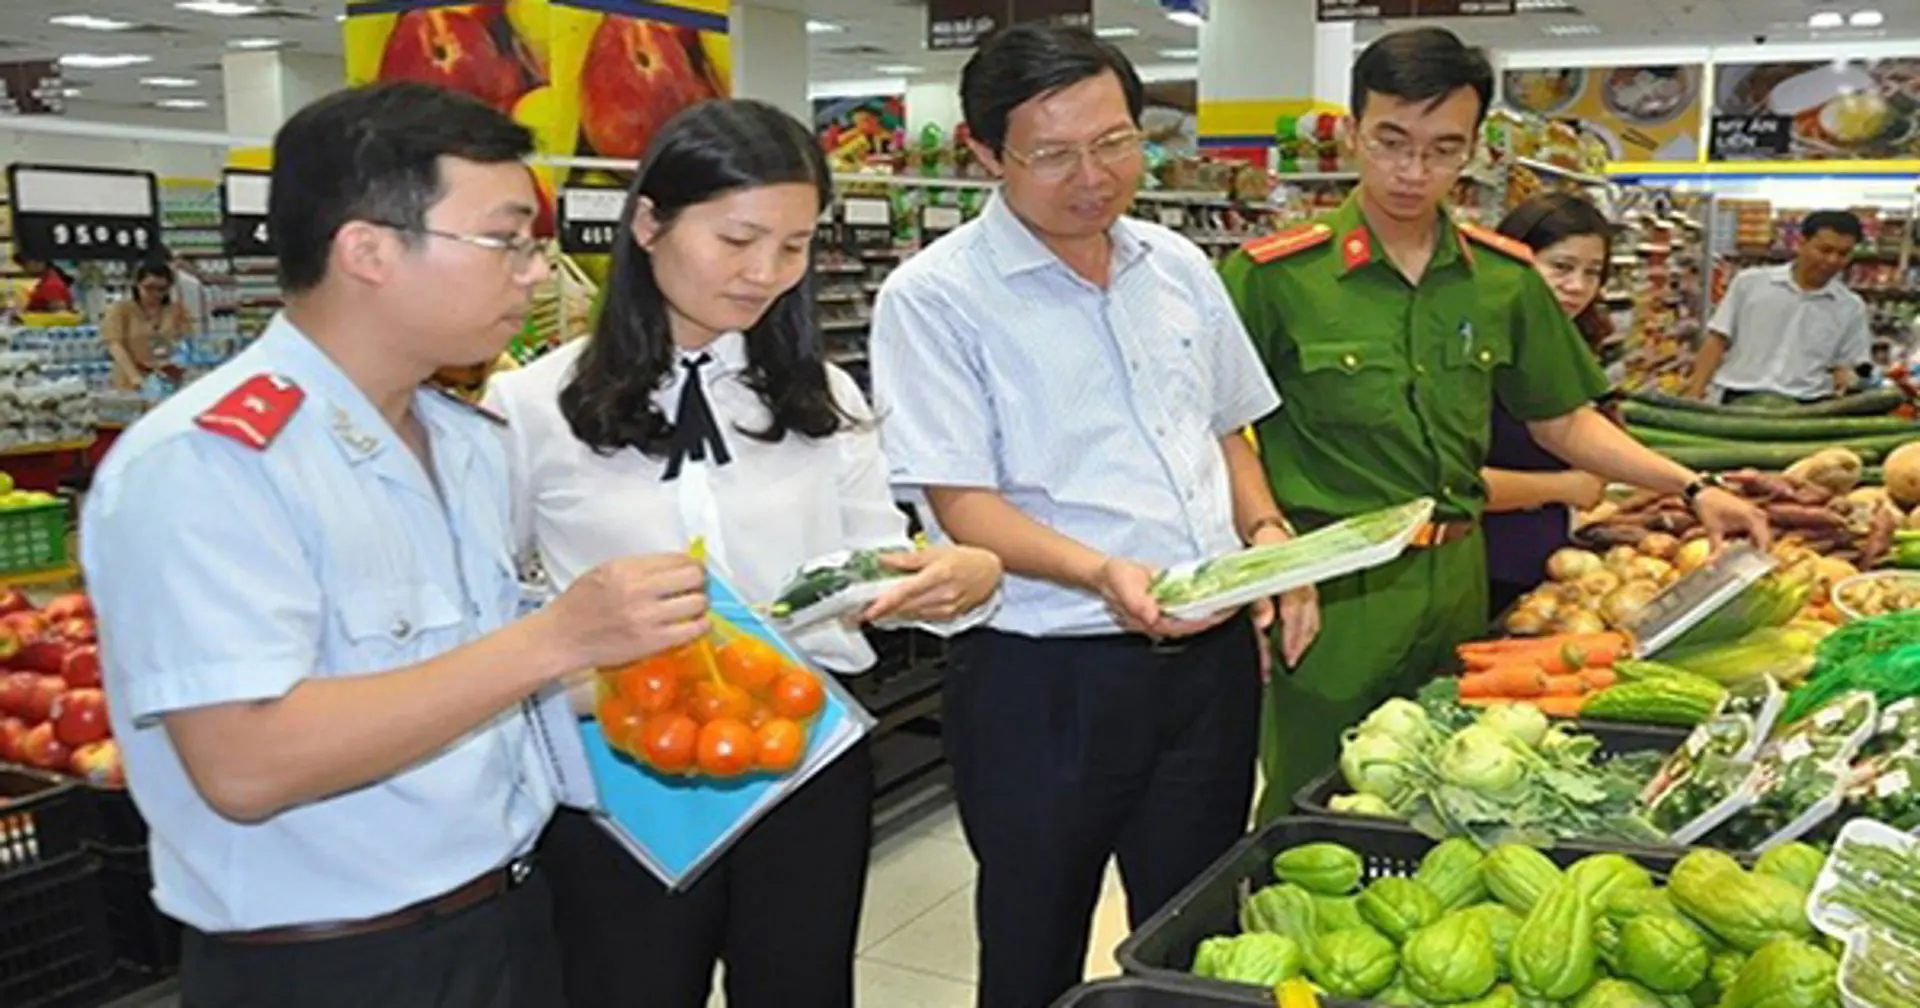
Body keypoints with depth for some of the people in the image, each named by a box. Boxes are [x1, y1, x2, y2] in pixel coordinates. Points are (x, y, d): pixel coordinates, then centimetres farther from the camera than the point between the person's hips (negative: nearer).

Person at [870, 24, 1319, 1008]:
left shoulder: (1179, 267, 8)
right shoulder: (935, 296, -11)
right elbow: (962, 504, -15)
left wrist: (1268, 533, 2)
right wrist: (1102, 575, -30)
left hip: (1212, 659, 6)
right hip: (1045, 679, -5)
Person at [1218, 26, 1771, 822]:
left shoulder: (1504, 277, 5)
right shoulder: (1274, 275, -9)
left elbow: (1562, 423, 14)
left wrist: (1692, 488, 7)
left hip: (1456, 580, 5)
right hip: (1329, 591, -4)